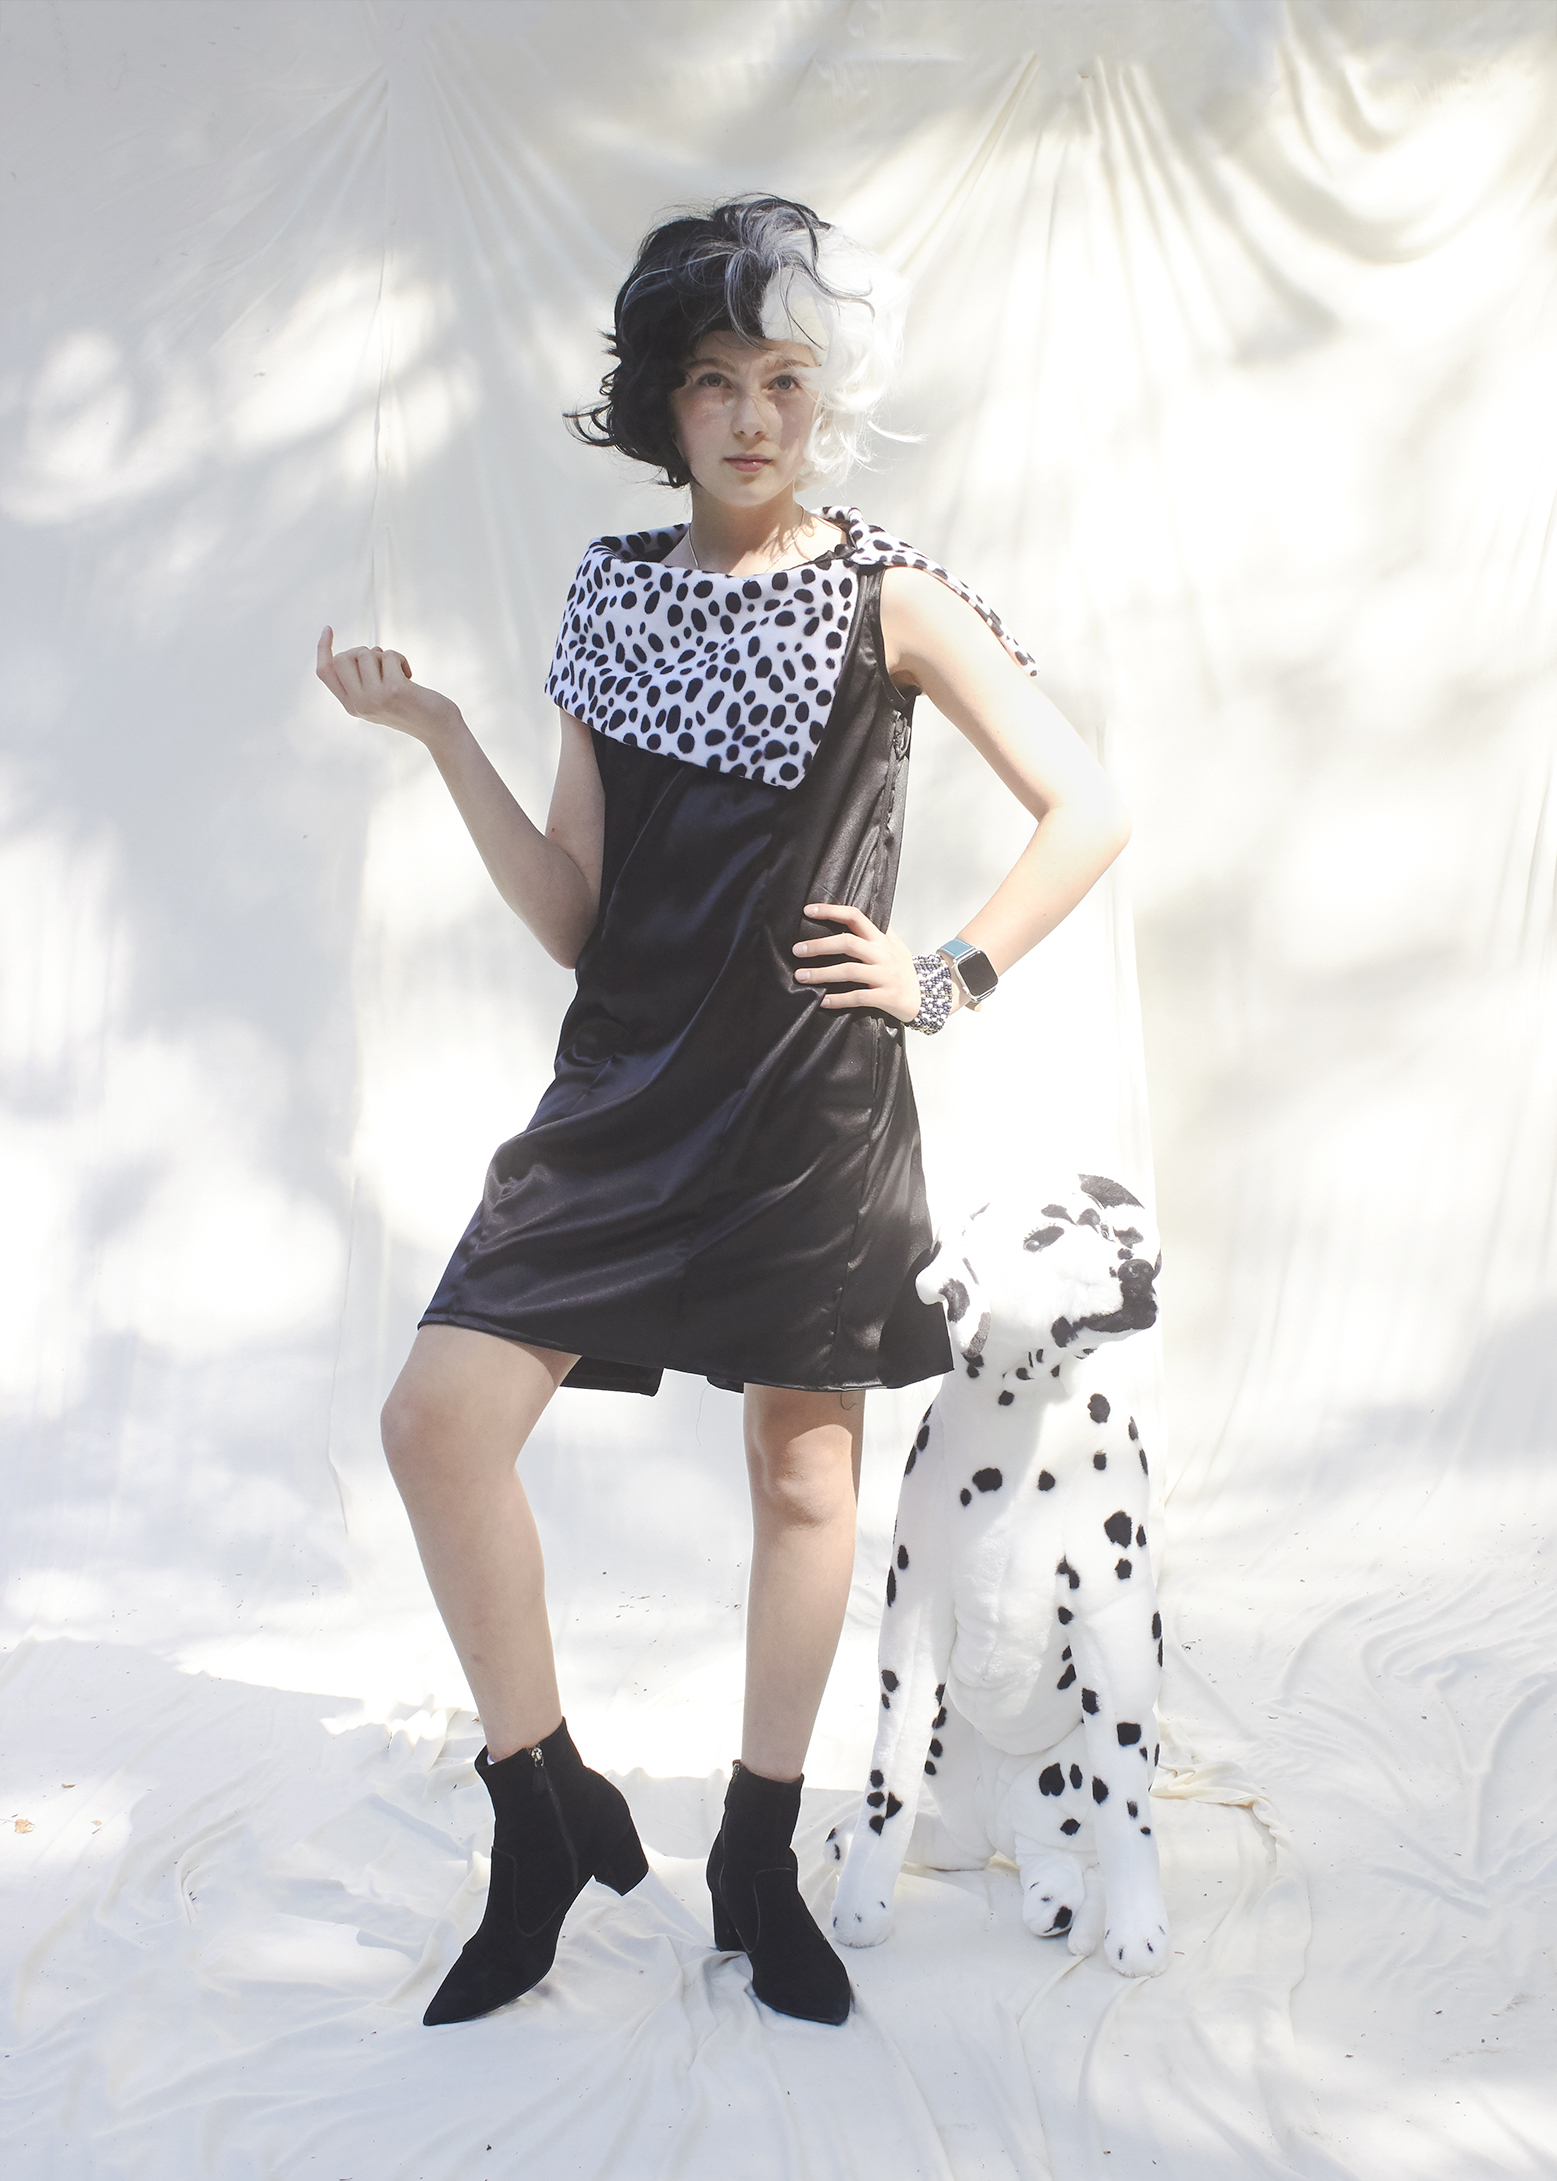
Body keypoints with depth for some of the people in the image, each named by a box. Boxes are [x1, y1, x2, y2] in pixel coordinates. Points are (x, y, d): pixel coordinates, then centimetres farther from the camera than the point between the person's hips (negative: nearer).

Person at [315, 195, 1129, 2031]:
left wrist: (953, 975, -3)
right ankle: (549, 1810, 11)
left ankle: (759, 1861, 25)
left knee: (804, 1474, 6)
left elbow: (1088, 812, 3)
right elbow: (572, 914, 5)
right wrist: (438, 736, -3)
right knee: (440, 1418, -9)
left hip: (812, 1102, -3)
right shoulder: (614, 593, 9)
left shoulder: (887, 601, 0)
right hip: (628, 1087, 3)